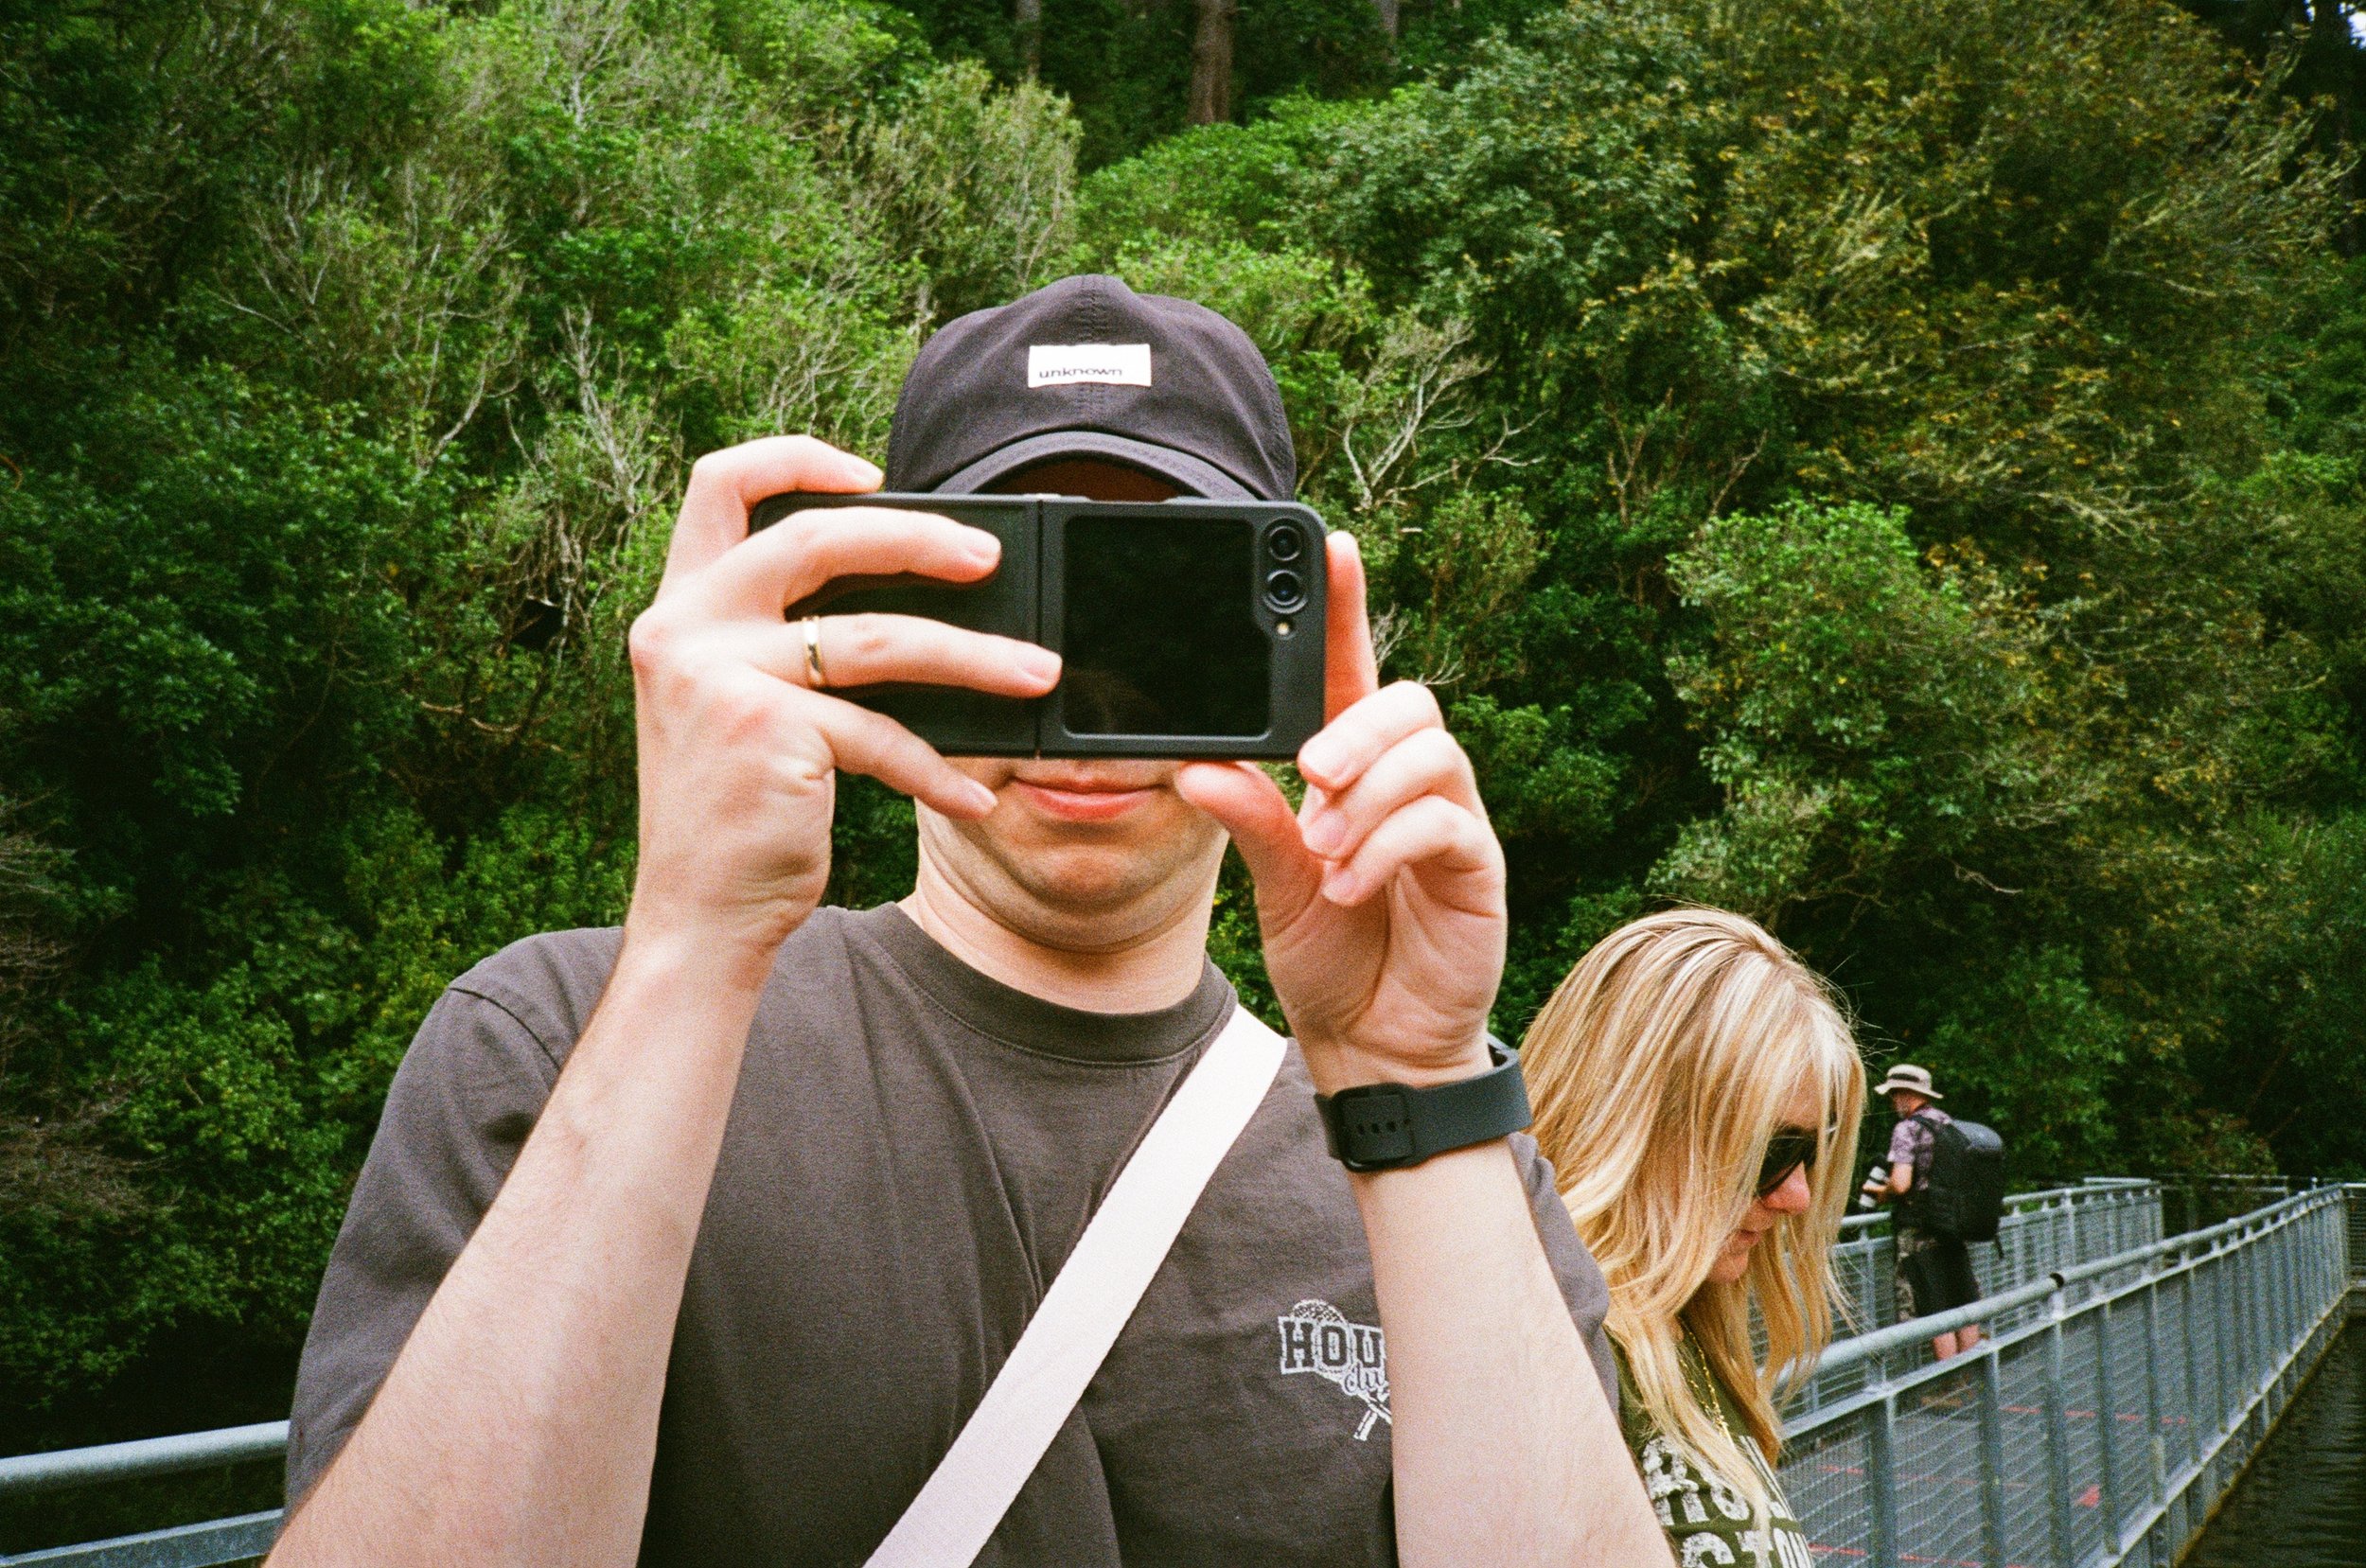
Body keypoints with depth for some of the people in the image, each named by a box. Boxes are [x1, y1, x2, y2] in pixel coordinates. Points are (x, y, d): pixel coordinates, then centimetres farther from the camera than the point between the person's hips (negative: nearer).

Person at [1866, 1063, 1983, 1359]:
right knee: (1964, 1305, 11)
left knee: (1935, 1312, -4)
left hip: (1920, 1231, -8)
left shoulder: (1907, 1129, -13)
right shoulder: (1951, 1124, 12)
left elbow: (1901, 1183, -22)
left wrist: (1882, 1194, -1)